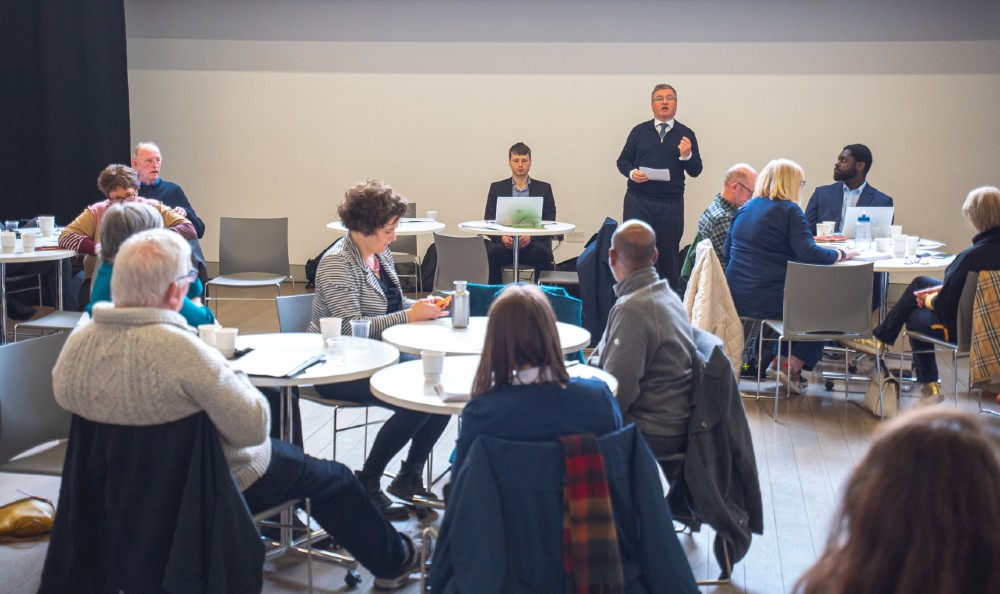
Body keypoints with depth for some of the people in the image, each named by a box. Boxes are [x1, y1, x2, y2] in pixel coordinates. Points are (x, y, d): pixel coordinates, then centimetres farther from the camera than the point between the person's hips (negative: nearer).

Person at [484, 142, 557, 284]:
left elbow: (549, 221, 7)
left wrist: (531, 236, -13)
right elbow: (489, 220, 9)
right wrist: (502, 237, -12)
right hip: (505, 243, 0)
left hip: (533, 242, 0)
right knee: (494, 251, -34)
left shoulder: (544, 188, 15)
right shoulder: (497, 188, 17)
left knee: (541, 252, -34)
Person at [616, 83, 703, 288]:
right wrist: (631, 172, -12)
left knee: (668, 255, 5)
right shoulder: (639, 131, 9)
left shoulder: (686, 134, 6)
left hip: (671, 204, 0)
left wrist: (687, 155, -18)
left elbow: (695, 171, 2)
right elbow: (622, 160, 9)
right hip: (638, 201, 0)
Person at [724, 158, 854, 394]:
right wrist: (841, 254, -2)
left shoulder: (745, 209, 12)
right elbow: (809, 254, -18)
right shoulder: (789, 210, -9)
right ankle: (791, 366, 2)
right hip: (769, 301, -8)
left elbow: (728, 250, 20)